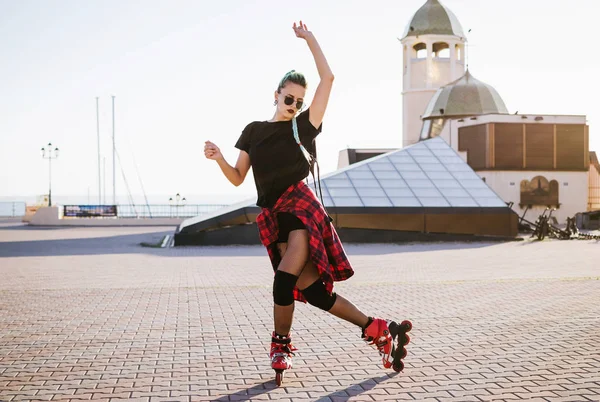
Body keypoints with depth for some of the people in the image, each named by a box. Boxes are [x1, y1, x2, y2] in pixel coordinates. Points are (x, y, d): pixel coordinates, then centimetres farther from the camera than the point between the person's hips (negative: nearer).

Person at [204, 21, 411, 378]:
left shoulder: (303, 126, 9)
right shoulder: (254, 131, 17)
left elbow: (328, 77, 6)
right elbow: (238, 178, 17)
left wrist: (310, 39, 10)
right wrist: (220, 159, -2)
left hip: (300, 206, -3)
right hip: (273, 216, 3)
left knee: (284, 281, -17)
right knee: (314, 291, -4)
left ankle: (281, 346, 6)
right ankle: (378, 331, 3)